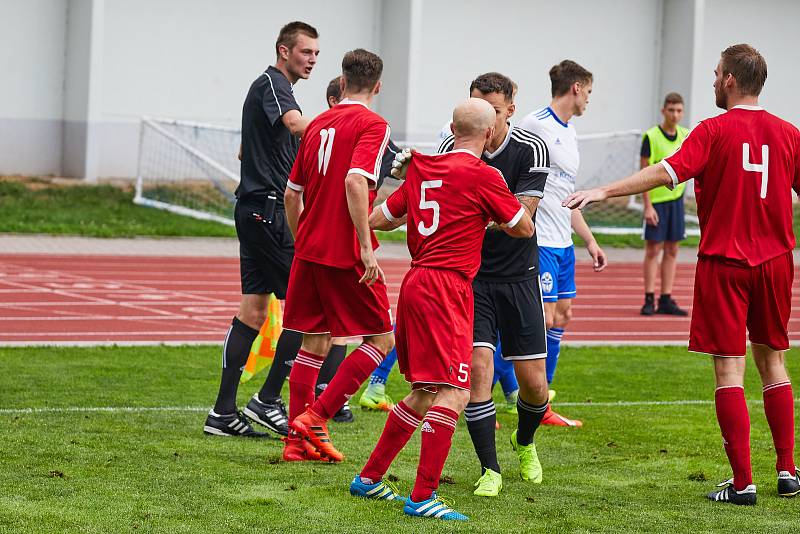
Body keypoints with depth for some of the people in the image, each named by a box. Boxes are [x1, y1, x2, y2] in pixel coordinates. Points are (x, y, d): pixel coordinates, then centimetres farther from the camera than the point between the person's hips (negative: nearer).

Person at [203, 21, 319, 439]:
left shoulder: (273, 88, 22)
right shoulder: (271, 84, -10)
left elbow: (245, 151, 32)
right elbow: (297, 124, -33)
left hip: (254, 210, 10)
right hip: (268, 210, -10)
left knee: (253, 309, 8)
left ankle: (223, 411, 7)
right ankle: (268, 399, -5)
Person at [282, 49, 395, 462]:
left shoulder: (318, 124, 12)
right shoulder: (372, 125, -9)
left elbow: (291, 193, 15)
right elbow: (355, 182, -23)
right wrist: (367, 249, -22)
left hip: (309, 249, 7)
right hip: (346, 254, -7)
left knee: (314, 342, 13)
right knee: (381, 339, 4)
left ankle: (298, 440, 12)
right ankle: (316, 418, -5)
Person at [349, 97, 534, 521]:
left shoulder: (423, 168, 12)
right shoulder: (483, 176, -7)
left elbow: (378, 219, 20)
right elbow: (524, 228, 4)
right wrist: (494, 215, 23)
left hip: (416, 282, 8)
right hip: (447, 287, -8)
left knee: (424, 394, 19)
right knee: (454, 393, -11)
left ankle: (369, 478, 25)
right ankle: (422, 498, -17)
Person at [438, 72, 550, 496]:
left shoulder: (530, 149, -11)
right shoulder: (453, 147, -7)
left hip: (518, 275, 0)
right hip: (469, 275, 0)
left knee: (533, 382, 2)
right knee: (477, 366, -16)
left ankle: (524, 443, 35)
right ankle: (490, 470, -3)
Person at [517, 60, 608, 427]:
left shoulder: (569, 135, 18)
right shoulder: (534, 125, -11)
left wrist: (590, 241, 25)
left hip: (563, 244, 10)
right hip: (538, 242, -10)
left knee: (561, 317, 10)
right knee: (545, 319, -11)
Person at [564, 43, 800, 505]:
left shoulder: (715, 130, -10)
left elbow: (669, 172, -23)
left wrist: (604, 192, -25)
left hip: (724, 263, -4)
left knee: (730, 369, -3)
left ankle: (743, 482, -6)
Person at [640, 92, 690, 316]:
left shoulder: (686, 136, 5)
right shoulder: (651, 137, -10)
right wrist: (648, 205, -15)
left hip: (676, 199, 5)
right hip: (656, 200, -5)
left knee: (672, 251, 7)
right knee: (653, 249, -1)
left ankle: (666, 300, 12)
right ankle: (649, 300, 4)